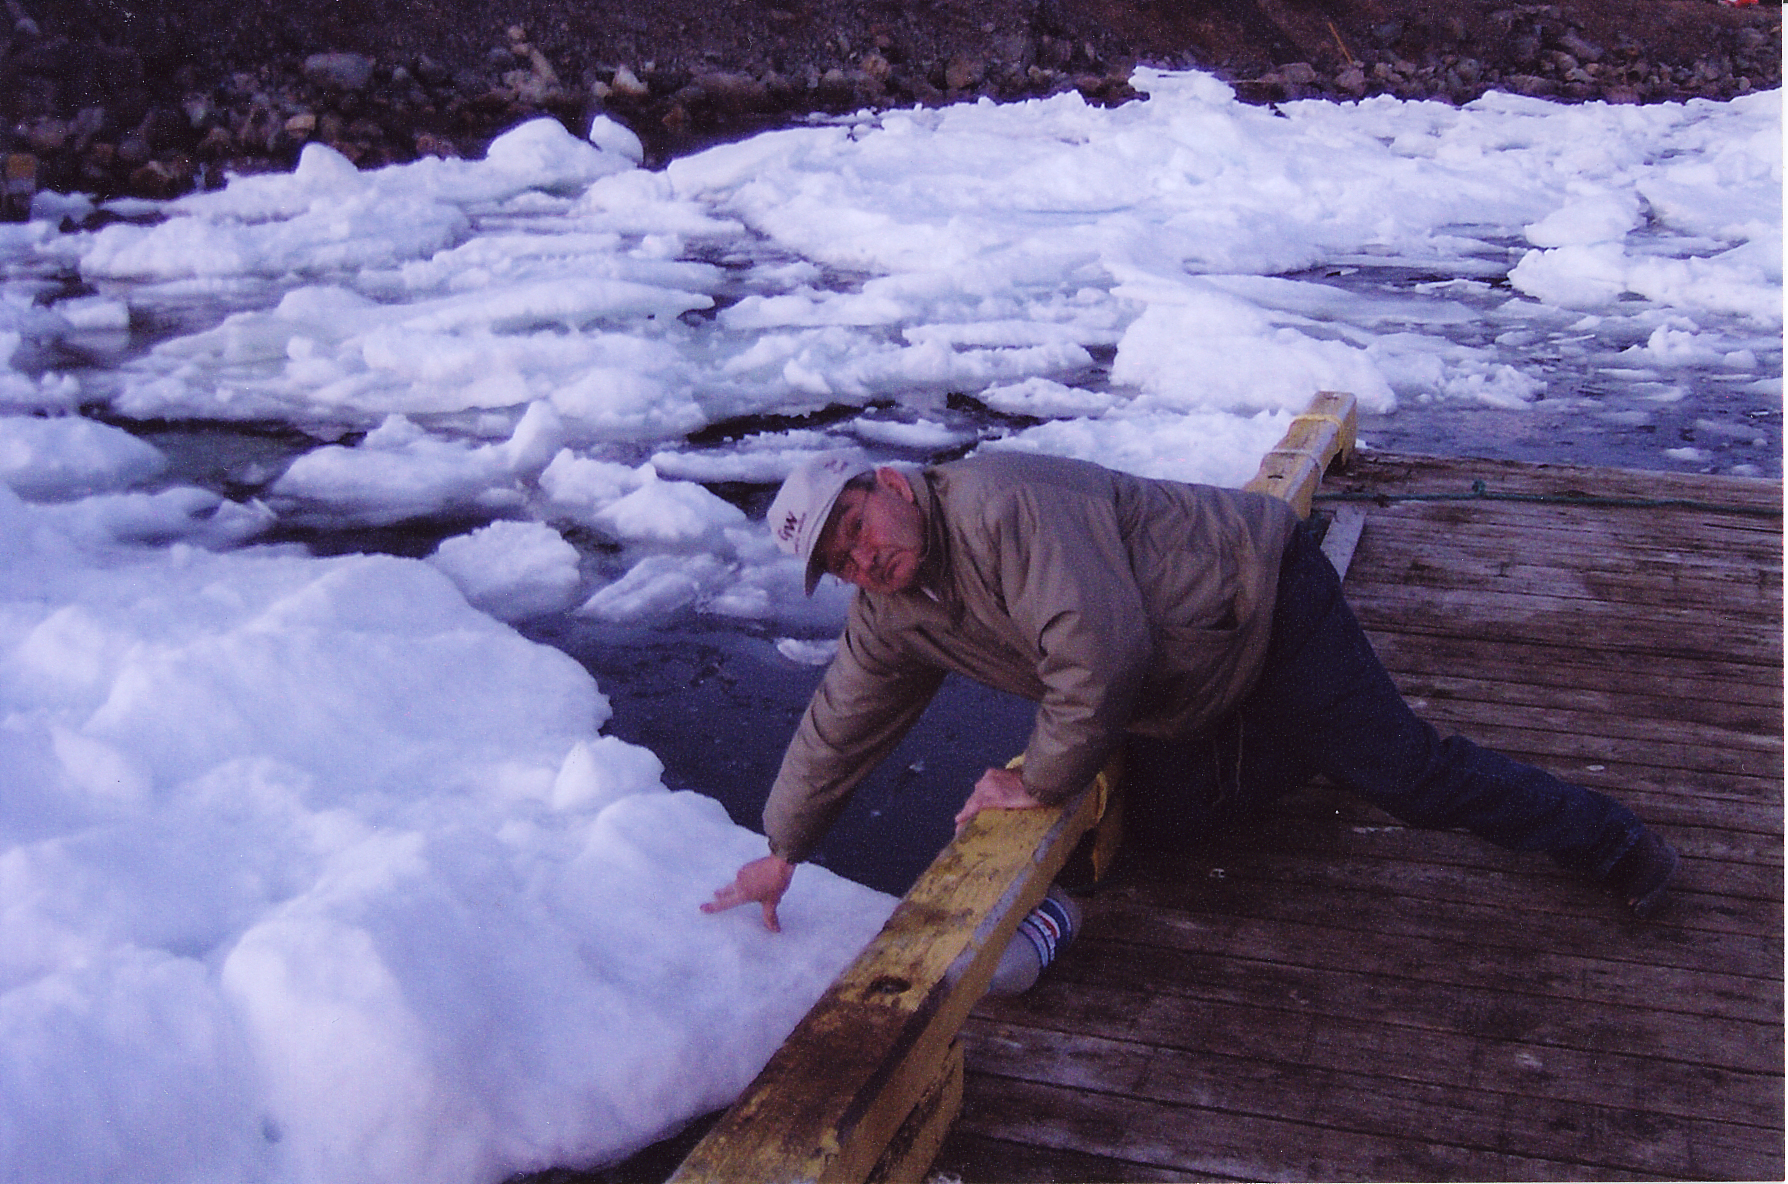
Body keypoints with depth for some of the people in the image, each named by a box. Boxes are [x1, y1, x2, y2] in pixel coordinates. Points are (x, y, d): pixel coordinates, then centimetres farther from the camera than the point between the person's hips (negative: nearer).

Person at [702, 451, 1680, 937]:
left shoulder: (996, 502, -30)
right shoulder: (891, 615, 0)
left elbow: (1099, 658, -36)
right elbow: (838, 726, 12)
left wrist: (1041, 783, -21)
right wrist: (780, 852, 16)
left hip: (1260, 598, -8)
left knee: (1404, 775, -11)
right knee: (1159, 820, -1)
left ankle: (1607, 841, 8)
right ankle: (1320, 743, 21)